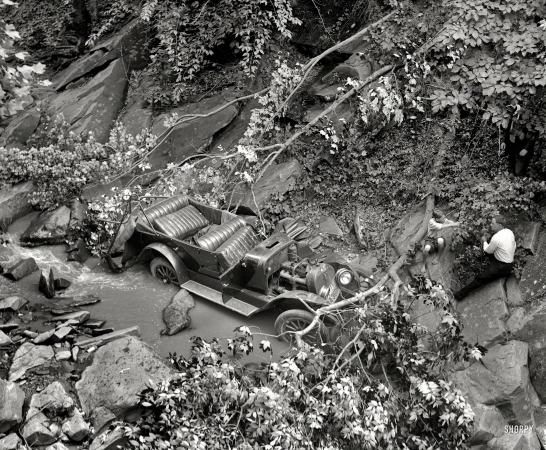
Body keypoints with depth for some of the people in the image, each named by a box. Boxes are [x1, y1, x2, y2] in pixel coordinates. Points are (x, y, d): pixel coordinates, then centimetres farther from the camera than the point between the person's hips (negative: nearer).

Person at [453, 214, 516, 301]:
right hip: (510, 263, 9)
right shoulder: (509, 232, -2)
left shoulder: (496, 238, -27)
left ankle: (461, 294, -7)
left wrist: (484, 241, 9)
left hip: (502, 267, -9)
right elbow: (514, 246, 12)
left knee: (480, 278, -10)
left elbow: (488, 251, -9)